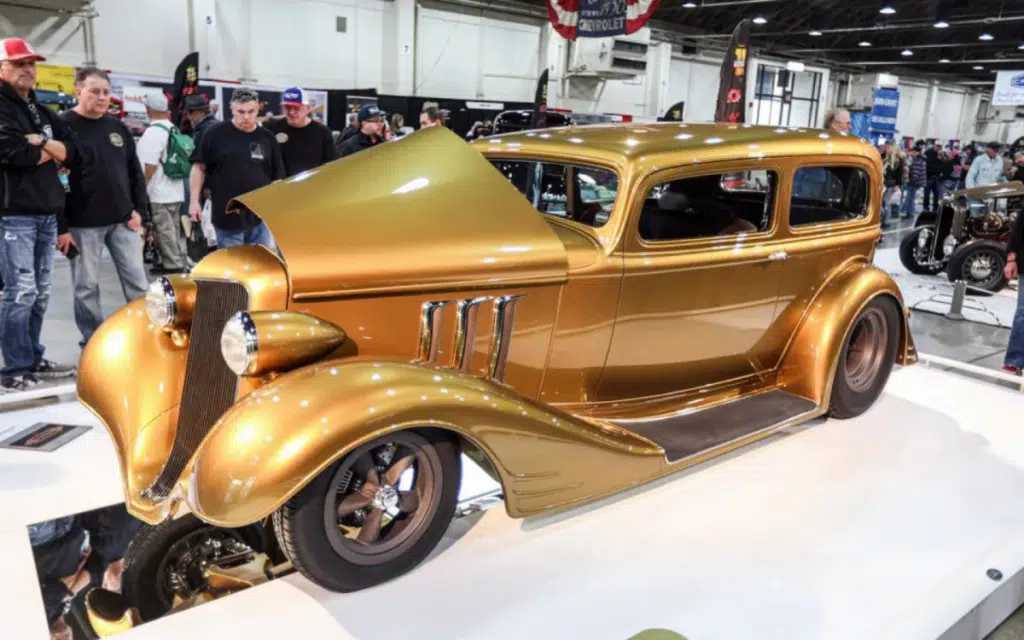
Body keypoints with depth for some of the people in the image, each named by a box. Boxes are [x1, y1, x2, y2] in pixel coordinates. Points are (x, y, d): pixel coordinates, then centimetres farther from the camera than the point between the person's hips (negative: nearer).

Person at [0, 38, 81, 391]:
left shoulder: (43, 113, 21)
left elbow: (76, 153, 8)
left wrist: (43, 143, -6)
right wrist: (53, 151, -2)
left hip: (47, 215, 7)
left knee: (40, 294, 11)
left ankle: (33, 361, 20)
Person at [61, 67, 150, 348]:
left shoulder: (118, 127, 12)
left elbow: (135, 171, 16)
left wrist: (139, 209, 5)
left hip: (123, 220, 4)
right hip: (83, 223, -4)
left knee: (137, 281, 8)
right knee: (86, 287, 5)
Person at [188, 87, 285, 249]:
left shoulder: (267, 138, 5)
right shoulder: (215, 134, -2)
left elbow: (277, 177, 10)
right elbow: (199, 167, 3)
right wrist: (195, 201, -3)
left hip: (262, 216, 2)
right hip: (227, 216, -2)